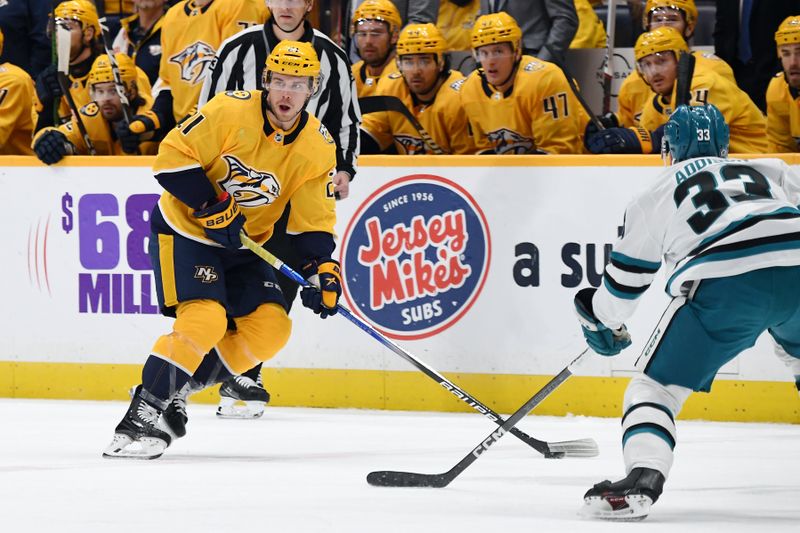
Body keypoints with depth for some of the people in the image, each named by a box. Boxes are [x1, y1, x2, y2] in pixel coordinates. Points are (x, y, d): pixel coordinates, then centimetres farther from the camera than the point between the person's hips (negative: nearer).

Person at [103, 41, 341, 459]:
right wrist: (212, 206, -25)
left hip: (244, 244, 6)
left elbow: (313, 221, -2)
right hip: (185, 229, -6)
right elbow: (173, 156, -19)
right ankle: (142, 412, -19)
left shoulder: (318, 147, -5)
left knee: (271, 326, -7)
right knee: (204, 319, -25)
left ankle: (176, 392, 2)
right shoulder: (230, 112, -19)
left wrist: (322, 269, -16)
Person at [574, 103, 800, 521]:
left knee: (656, 384, 5)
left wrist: (602, 324, 46)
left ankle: (642, 480, -18)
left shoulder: (657, 195, 26)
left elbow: (626, 277, 29)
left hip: (723, 283, -3)